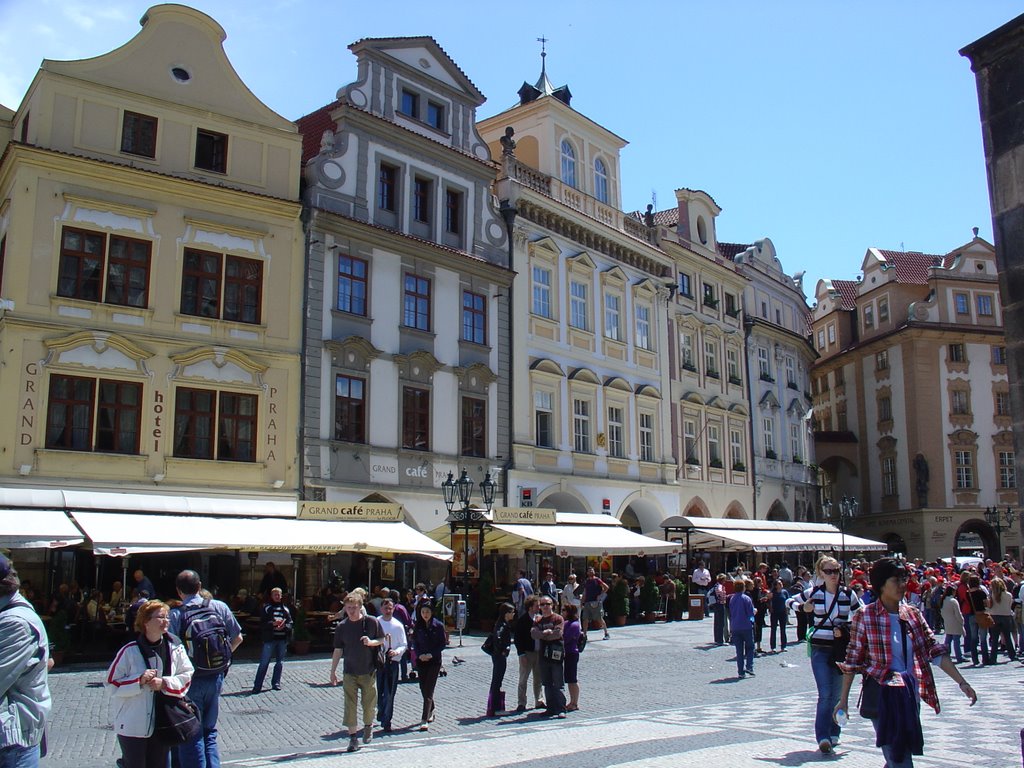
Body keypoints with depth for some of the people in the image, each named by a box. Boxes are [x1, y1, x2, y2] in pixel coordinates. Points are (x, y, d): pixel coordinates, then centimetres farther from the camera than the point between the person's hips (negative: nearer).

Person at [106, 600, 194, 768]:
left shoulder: (175, 647, -1)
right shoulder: (130, 651, -8)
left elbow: (187, 676, 3)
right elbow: (112, 683, -5)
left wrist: (164, 683, -12)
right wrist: (139, 680, -17)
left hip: (162, 725, 3)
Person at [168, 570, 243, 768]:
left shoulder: (175, 615, -13)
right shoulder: (219, 607, -3)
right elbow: (238, 638, 3)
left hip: (190, 681, -3)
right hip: (216, 678, 4)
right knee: (209, 732, 19)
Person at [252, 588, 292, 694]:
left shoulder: (285, 609, 13)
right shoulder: (266, 608, 2)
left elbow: (291, 623, 9)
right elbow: (262, 623, -5)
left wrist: (284, 626, -12)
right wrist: (273, 624, -20)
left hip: (282, 639, 4)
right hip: (270, 638, -4)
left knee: (280, 662, 10)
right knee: (264, 662, -5)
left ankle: (276, 683, 22)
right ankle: (257, 686, -2)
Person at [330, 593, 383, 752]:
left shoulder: (371, 622, -6)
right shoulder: (341, 627, -2)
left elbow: (382, 640, 4)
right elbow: (338, 650, 4)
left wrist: (371, 642, -18)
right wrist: (333, 671, 4)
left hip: (369, 671, -1)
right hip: (349, 672, 1)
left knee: (369, 703, 8)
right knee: (350, 705, -1)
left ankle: (368, 726, 36)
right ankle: (353, 737, 7)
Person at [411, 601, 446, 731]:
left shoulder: (438, 626, -4)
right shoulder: (418, 626, 5)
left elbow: (443, 643, -3)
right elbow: (415, 642, 8)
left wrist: (431, 654, -14)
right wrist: (420, 654, -9)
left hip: (434, 661, -4)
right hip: (421, 661, 4)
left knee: (428, 690, -9)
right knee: (423, 688, 11)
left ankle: (425, 720, -11)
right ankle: (431, 711, 36)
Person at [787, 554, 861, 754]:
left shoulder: (848, 594, -1)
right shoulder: (813, 593, -2)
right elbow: (790, 601, 11)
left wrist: (844, 629, -6)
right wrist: (802, 607, -10)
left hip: (841, 648, 2)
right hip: (819, 649, -2)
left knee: (837, 694, 10)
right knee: (825, 694, -11)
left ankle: (833, 734, 26)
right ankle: (823, 737, -12)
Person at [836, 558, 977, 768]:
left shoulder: (913, 614, 6)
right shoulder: (864, 616, -8)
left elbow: (936, 651, 7)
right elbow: (852, 661, -3)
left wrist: (962, 683, -2)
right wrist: (843, 699, -1)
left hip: (910, 696, 5)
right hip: (881, 697, -5)